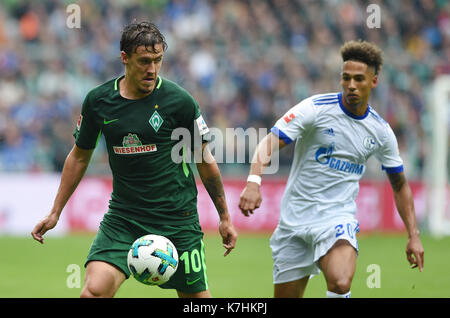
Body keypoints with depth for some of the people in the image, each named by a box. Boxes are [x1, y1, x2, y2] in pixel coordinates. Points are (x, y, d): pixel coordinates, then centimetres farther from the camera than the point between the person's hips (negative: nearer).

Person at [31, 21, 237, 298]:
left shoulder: (179, 101, -8)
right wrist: (55, 213, 15)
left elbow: (205, 160, 3)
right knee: (94, 290, -18)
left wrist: (225, 217, 6)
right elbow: (79, 156, 14)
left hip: (177, 220, -1)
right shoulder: (97, 101, -1)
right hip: (122, 217, 1)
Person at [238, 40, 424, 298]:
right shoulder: (316, 108, -8)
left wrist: (414, 235, 10)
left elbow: (400, 184, 16)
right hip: (295, 217, 0)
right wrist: (254, 181, -34)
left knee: (340, 284, -30)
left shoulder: (380, 130, 3)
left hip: (338, 218, 1)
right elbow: (270, 143, -15)